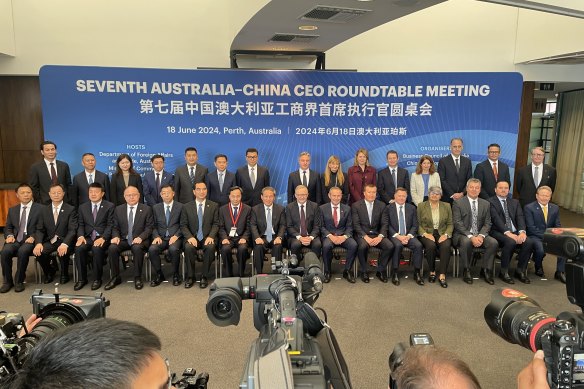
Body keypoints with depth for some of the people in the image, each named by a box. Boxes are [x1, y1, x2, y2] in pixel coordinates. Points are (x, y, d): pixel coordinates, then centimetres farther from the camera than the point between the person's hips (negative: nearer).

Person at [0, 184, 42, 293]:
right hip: (15, 239, 4)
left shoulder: (40, 208, 5)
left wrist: (33, 237, -16)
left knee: (22, 251, -34)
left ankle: (19, 281, -17)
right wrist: (9, 235, -2)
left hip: (30, 240, -4)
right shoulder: (12, 210, 20)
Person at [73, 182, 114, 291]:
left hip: (102, 238, -3)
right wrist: (80, 236, -8)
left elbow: (110, 225, -3)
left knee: (96, 249, -33)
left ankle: (97, 279, -16)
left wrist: (102, 238, -18)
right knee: (79, 248, -27)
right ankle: (81, 279, -11)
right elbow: (81, 225, 12)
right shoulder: (82, 207, 16)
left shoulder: (109, 206, 4)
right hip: (88, 237, 3)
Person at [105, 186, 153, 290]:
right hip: (123, 240, 3)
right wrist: (116, 236, -8)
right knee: (112, 248, -27)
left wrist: (140, 237, -17)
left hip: (139, 240, -3)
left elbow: (149, 228, 0)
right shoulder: (118, 209, 13)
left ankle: (137, 278, -20)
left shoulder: (146, 209, 4)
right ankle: (115, 277, -11)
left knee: (137, 248, -36)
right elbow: (115, 227, 14)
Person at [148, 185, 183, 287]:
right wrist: (156, 236, -7)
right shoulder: (156, 208, 14)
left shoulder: (180, 207, 5)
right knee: (152, 249, -28)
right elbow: (154, 225, 11)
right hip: (161, 238, 3)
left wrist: (176, 236, -13)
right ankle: (159, 275, -6)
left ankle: (175, 275, -11)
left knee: (173, 249, -35)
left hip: (175, 237, -2)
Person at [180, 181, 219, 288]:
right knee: (188, 247, -31)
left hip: (208, 238, -1)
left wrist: (211, 236, -14)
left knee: (210, 247, -33)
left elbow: (216, 224, 3)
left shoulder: (214, 206, 8)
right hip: (192, 237, 1)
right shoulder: (187, 207, 8)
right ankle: (190, 277, -14)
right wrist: (190, 237, -14)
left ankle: (205, 277, -17)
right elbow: (183, 225, 4)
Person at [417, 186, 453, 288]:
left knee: (446, 246, -32)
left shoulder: (447, 206, 12)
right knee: (431, 245, -34)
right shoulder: (421, 206, 6)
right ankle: (432, 272, -13)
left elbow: (450, 224, 9)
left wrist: (446, 234, -9)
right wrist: (425, 234, -14)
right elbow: (418, 224, 2)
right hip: (427, 234, -1)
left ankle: (442, 275, -28)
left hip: (442, 234, 1)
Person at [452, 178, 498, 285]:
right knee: (466, 241, -36)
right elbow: (457, 223, -10)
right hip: (462, 235, -4)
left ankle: (486, 270, -6)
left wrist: (481, 236, -13)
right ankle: (466, 270, -16)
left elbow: (487, 223, 7)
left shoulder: (486, 204, 11)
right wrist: (471, 237, -21)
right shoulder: (458, 203, -2)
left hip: (479, 235, 4)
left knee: (494, 242, -24)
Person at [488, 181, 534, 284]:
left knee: (529, 242, -24)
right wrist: (508, 233, -24)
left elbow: (520, 218, 5)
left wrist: (522, 232, -14)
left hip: (515, 232, 5)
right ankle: (504, 272, -14)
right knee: (510, 242, -34)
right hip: (498, 232, -5)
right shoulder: (491, 202, 2)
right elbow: (496, 219, -11)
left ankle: (520, 271, -4)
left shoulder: (515, 202, 20)